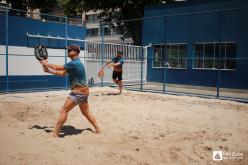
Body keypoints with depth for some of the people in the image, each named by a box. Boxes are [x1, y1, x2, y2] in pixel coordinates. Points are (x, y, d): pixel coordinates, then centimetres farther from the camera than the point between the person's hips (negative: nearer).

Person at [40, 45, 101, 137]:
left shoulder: (74, 63, -17)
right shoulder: (76, 63, 13)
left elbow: (59, 68, -14)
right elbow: (62, 73, 16)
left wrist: (46, 64, 1)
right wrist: (48, 70, 11)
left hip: (77, 93, -10)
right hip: (84, 92, 10)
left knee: (64, 111, -3)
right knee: (86, 112, 21)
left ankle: (55, 133, 3)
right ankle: (97, 129, 29)